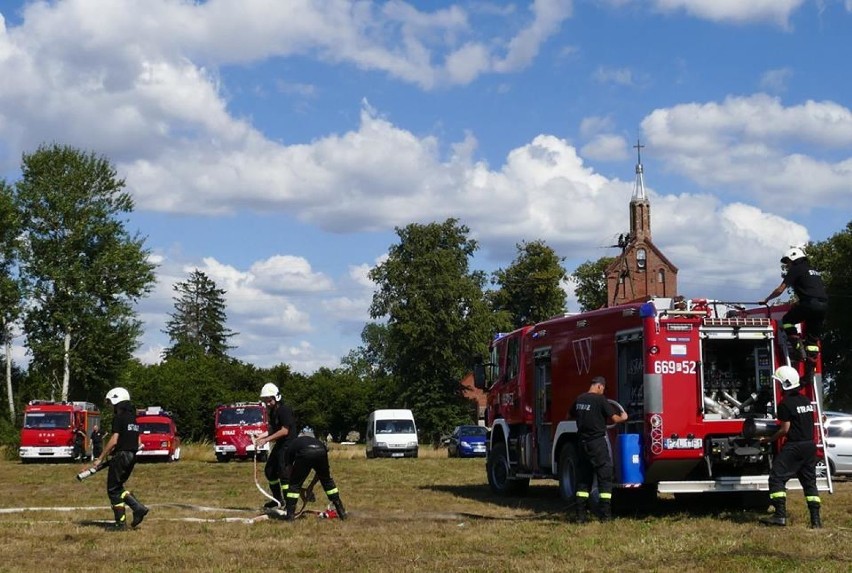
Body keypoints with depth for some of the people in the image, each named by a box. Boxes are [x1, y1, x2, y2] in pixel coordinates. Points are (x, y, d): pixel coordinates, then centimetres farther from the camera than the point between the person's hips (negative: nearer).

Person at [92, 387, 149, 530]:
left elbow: (113, 441, -17)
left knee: (113, 489, 1)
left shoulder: (119, 418, -12)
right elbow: (138, 442, 17)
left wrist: (101, 458, -11)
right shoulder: (133, 417, 15)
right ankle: (139, 508, 2)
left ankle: (121, 522, 0)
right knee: (118, 487, 17)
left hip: (121, 455, -8)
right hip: (132, 456, 8)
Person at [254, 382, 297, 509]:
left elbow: (284, 431, -23)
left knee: (283, 473, -15)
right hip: (279, 445, 10)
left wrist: (266, 439, -23)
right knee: (269, 470, 14)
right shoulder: (272, 412, 12)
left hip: (288, 445, -10)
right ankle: (278, 499, 27)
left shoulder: (284, 410, -17)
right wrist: (261, 436, -1)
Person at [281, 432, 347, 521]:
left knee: (294, 484, 16)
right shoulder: (315, 440, 44)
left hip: (304, 454, -3)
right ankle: (341, 511, 29)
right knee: (328, 481, 26)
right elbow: (321, 471, 44)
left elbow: (290, 470, 34)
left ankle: (290, 514, 13)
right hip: (321, 452, 3)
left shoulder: (291, 447, 37)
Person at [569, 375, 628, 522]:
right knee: (605, 477, 0)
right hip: (598, 442, -6)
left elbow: (572, 414, 24)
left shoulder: (579, 399, 7)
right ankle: (605, 514, -3)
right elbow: (614, 418, -10)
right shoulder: (600, 399, -11)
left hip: (583, 442, 6)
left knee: (583, 477, 11)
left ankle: (580, 514, 9)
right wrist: (622, 417, 10)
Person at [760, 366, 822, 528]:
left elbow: (785, 429, -12)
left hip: (794, 446, -8)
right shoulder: (806, 401, 12)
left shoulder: (785, 404, -12)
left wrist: (769, 440, -1)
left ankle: (780, 515, -12)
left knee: (777, 477, -3)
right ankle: (816, 519, 6)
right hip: (810, 445, 8)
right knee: (809, 481, 11)